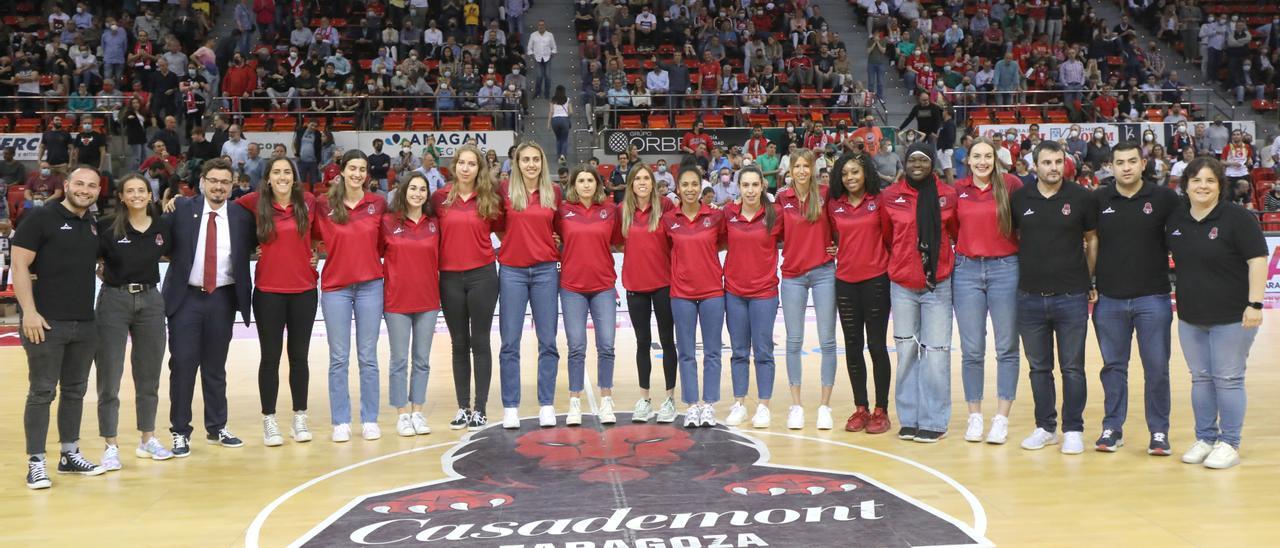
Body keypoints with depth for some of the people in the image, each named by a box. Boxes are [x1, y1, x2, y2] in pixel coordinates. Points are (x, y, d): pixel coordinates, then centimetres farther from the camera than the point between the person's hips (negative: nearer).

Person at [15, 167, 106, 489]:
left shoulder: (95, 226, 12)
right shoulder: (41, 218, -6)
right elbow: (19, 264, -10)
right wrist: (28, 311, -16)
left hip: (85, 323, 6)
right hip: (46, 322, -6)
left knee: (75, 390, 12)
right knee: (42, 392, -1)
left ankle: (70, 455, 23)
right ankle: (35, 463, 5)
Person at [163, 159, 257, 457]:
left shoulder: (242, 217, 2)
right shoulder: (182, 208, -1)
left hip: (222, 299, 2)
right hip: (186, 297, -1)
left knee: (215, 366, 12)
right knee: (183, 364, -1)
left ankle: (217, 428, 24)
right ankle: (180, 432, 10)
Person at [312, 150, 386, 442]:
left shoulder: (378, 203, 2)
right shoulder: (323, 206, -1)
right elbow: (313, 235, 9)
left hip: (370, 285, 1)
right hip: (335, 287, 0)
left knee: (368, 357, 6)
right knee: (338, 359, 4)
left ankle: (370, 420, 14)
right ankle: (340, 422, 11)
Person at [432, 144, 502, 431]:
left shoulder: (489, 198, -1)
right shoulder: (440, 198, 2)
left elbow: (500, 226, 11)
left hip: (482, 276, -1)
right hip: (450, 278, 1)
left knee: (480, 342, 3)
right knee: (459, 344, 9)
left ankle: (480, 409, 9)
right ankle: (463, 407, 17)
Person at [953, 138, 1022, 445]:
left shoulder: (1011, 185, -2)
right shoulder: (958, 190, 6)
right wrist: (965, 248, 4)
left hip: (1005, 269, -2)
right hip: (966, 271, 2)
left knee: (1006, 348, 3)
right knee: (971, 350, 5)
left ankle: (1002, 419, 10)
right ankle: (975, 417, 15)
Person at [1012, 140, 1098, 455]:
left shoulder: (1081, 198, -2)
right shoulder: (1020, 198, 2)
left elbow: (1092, 240, 7)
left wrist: (1089, 279, 5)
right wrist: (1021, 271, 7)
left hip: (1071, 296, -2)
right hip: (1030, 297, 2)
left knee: (1072, 368, 5)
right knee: (1039, 368, 11)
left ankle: (1073, 430, 16)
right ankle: (1045, 428, 23)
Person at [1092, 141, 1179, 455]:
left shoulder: (1164, 198, -1)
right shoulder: (1099, 200, 3)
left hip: (1152, 298, -1)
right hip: (1109, 299, 2)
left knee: (1156, 368, 2)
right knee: (1113, 366, 9)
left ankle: (1159, 432, 14)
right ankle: (1112, 429, 19)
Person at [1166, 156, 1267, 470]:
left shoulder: (1237, 218, -11)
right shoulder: (1176, 219, 5)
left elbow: (1257, 260, -14)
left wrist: (1255, 303, -20)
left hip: (1232, 316, -5)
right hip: (1191, 317, 6)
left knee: (1228, 379, 0)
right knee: (1201, 379, 12)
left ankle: (1229, 444, 10)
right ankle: (1205, 439, 22)